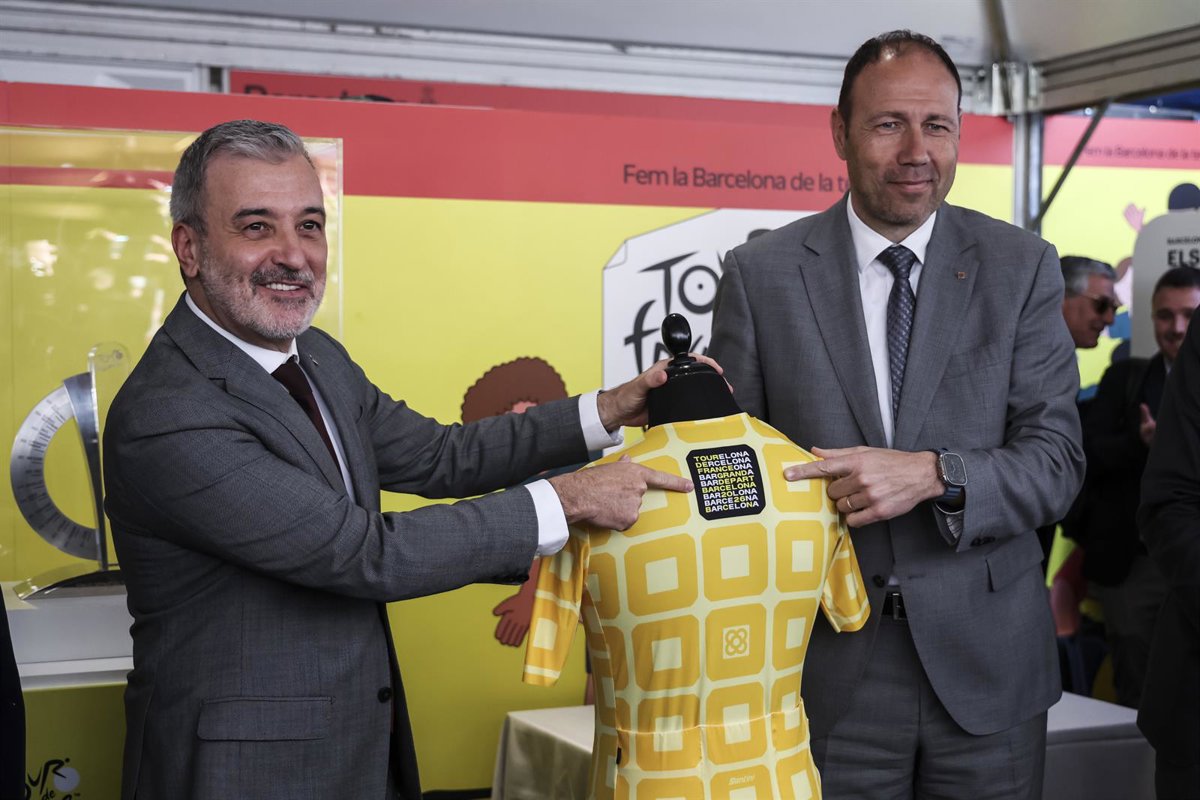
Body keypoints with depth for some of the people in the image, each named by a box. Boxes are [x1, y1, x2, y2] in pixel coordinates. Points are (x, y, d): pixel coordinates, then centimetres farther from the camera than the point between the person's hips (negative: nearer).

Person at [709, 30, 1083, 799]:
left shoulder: (1022, 266, 0)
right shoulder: (761, 274, -1)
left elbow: (1058, 459, -4)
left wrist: (933, 475, -22)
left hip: (987, 663, 1)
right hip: (829, 670, -1)